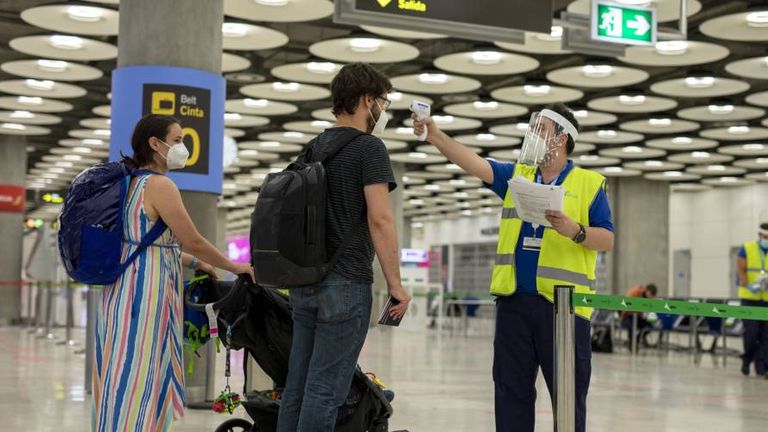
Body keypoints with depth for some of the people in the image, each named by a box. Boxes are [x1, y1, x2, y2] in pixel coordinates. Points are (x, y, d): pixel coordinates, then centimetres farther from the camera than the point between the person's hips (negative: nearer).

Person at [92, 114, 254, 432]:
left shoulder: (131, 183, 15)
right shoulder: (160, 185, -14)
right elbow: (194, 242, -13)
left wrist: (195, 263, 26)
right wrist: (235, 267, 1)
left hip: (123, 291, 9)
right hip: (147, 294, -9)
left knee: (123, 382, 13)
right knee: (139, 384, -6)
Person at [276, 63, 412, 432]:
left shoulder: (314, 147, 16)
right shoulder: (368, 148, -8)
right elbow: (379, 218, -16)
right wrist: (395, 283, -13)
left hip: (304, 284, 8)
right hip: (345, 284, -8)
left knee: (296, 388, 10)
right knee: (325, 391, -5)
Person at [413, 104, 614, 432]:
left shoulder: (590, 183, 4)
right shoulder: (516, 176, 15)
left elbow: (607, 240, 0)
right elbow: (475, 164, 0)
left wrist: (574, 231, -18)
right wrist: (436, 137, -12)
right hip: (514, 300, 4)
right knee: (511, 391, 7)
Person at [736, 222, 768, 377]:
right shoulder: (747, 249, 3)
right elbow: (741, 271, -3)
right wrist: (749, 286, -18)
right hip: (749, 298, -2)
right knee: (751, 331, -7)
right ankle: (747, 359, 15)